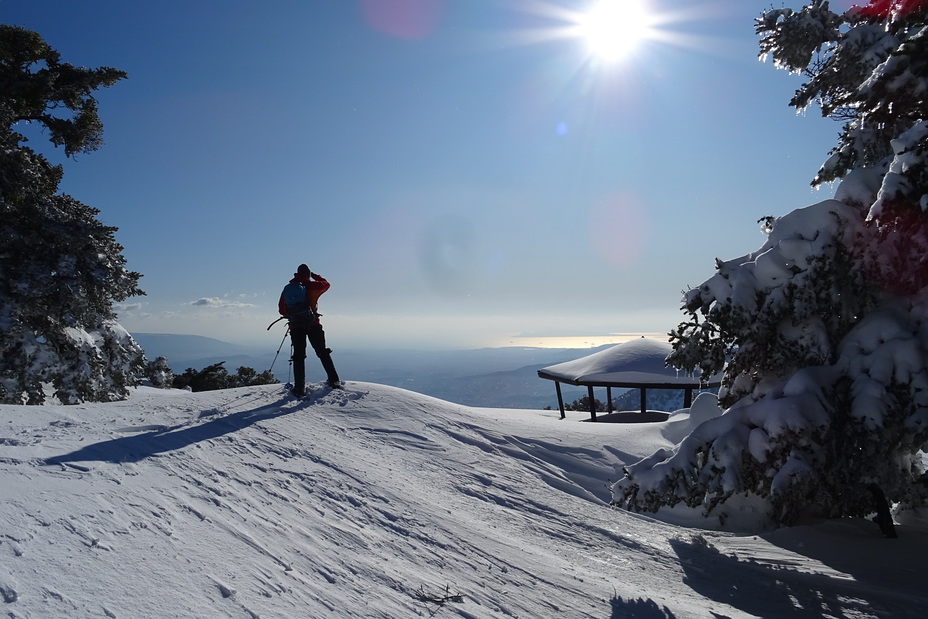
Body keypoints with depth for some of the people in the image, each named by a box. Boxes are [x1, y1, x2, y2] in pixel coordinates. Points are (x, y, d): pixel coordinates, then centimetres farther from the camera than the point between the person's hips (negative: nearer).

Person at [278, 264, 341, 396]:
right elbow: (326, 284, 14)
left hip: (295, 327, 2)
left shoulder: (287, 288, 5)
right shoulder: (311, 285, -5)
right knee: (323, 353, 8)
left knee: (298, 356, 6)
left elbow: (282, 309, 9)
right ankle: (334, 380, 7)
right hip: (313, 325, -2)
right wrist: (315, 276, 25)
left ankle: (299, 387, 0)